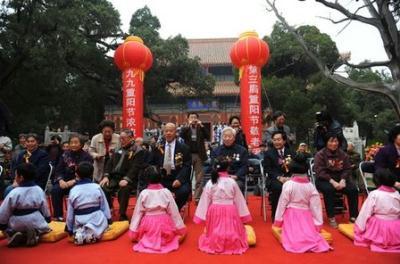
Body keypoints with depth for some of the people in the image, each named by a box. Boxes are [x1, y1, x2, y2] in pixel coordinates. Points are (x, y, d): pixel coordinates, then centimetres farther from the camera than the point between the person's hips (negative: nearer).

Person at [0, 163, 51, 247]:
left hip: (16, 226, -1)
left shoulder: (14, 193, -13)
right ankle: (35, 234, -4)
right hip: (36, 224, 1)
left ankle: (13, 234, -3)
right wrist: (47, 220, 19)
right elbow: (45, 211, 4)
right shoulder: (39, 191, -4)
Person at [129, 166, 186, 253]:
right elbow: (174, 212, -2)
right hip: (164, 224, -1)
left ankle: (147, 240, 3)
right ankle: (164, 239, 2)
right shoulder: (166, 192, -7)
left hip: (149, 225, 1)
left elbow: (137, 213, -1)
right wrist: (180, 228, 9)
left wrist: (133, 232, 8)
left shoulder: (143, 193, -7)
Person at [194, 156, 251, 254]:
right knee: (231, 230, 19)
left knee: (214, 232, 18)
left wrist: (201, 216, 7)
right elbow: (238, 200, 1)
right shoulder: (232, 182, -6)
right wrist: (243, 215, 11)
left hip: (215, 212, 1)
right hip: (230, 212, 0)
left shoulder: (210, 183, -6)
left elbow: (205, 201, -1)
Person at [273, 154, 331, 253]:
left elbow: (282, 203, -7)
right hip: (306, 215, 3)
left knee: (293, 234, -3)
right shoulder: (310, 186, -2)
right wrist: (318, 224, 11)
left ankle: (297, 242, -35)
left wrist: (278, 220, 3)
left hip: (291, 215, -3)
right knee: (310, 233, 8)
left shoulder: (288, 184, -11)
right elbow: (315, 205, 2)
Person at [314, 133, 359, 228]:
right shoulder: (320, 155, -5)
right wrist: (332, 181, -24)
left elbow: (347, 169, 6)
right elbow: (319, 171, -13)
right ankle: (331, 217, -24)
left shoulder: (343, 154, 9)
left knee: (353, 189, -20)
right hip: (324, 180, -4)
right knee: (329, 189, -35)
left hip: (340, 179, 4)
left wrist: (343, 180, -14)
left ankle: (353, 216, -7)